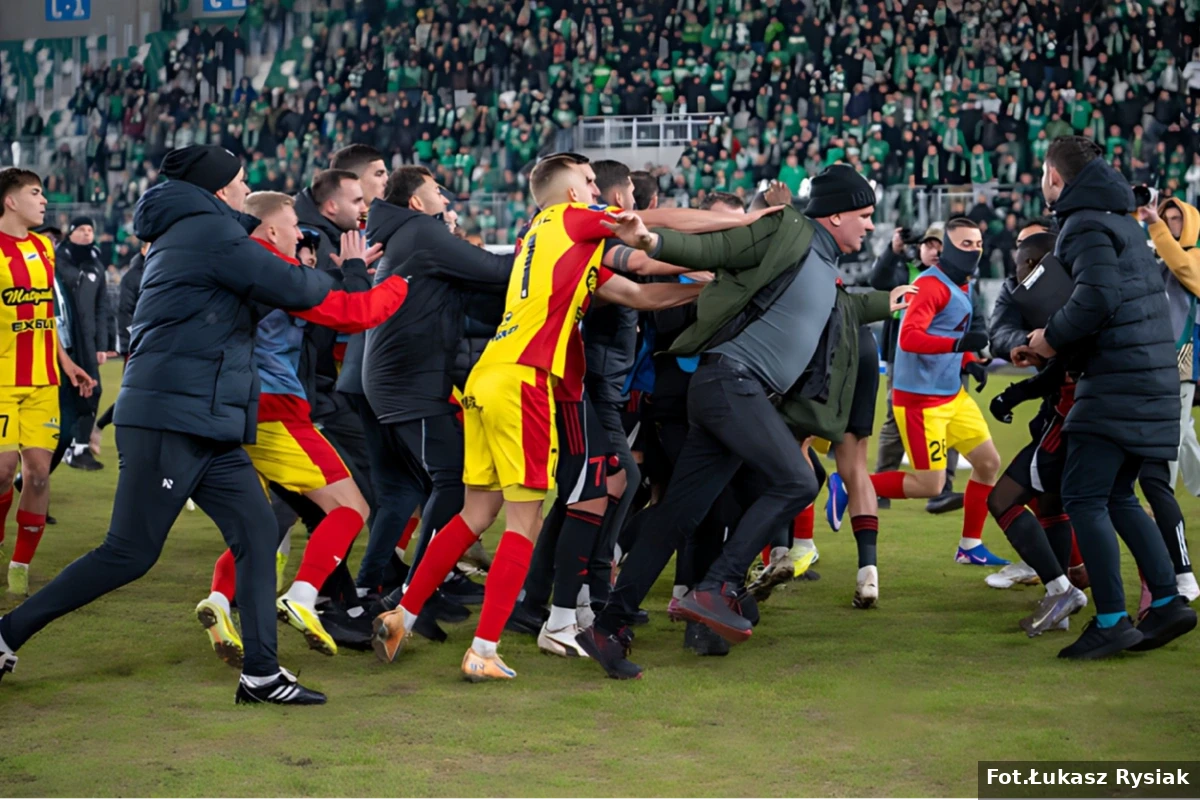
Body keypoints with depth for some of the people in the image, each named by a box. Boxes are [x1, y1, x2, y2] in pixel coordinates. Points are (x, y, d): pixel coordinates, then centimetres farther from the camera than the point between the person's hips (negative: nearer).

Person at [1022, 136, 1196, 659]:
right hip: (1150, 375, 10)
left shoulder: (1087, 223, -9)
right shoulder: (1121, 219, 21)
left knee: (1083, 498, -9)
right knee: (1117, 496, 16)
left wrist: (1052, 337, -9)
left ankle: (1111, 621, -10)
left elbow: (1097, 297, -24)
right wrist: (1057, 342, 18)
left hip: (1117, 381, -10)